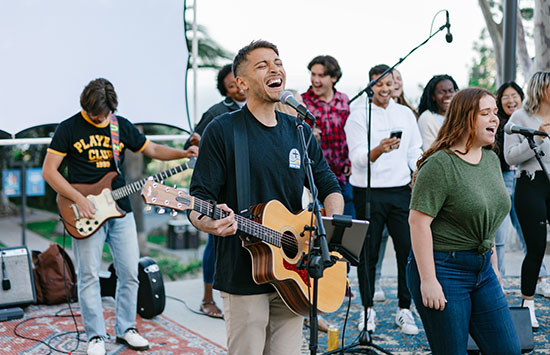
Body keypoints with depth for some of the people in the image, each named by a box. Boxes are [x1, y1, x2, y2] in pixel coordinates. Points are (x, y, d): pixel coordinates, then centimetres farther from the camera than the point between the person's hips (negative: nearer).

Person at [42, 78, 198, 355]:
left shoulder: (122, 126, 8)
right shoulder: (69, 129, -4)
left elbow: (153, 150, 17)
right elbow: (49, 171, -5)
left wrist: (183, 154, 0)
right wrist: (79, 200, -14)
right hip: (87, 213, -4)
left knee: (130, 273, 6)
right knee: (89, 276, 1)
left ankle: (126, 329, 22)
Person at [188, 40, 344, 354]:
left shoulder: (300, 132, 10)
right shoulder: (223, 131, -6)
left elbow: (330, 186, 14)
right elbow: (199, 198, -9)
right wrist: (206, 222, -31)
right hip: (244, 274, -5)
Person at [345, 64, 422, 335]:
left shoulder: (405, 114, 12)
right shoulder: (358, 115, -3)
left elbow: (414, 152, 17)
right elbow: (358, 158, -14)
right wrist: (379, 150, -33)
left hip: (400, 190, 4)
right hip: (368, 192, -3)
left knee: (408, 250, 0)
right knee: (368, 253, 4)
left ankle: (404, 309, 13)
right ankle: (368, 309, 18)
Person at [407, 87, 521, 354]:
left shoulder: (491, 159, 10)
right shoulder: (439, 165, -16)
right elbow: (418, 222, -20)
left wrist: (493, 266, 21)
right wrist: (428, 281, -22)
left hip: (482, 269, 8)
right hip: (443, 269, -8)